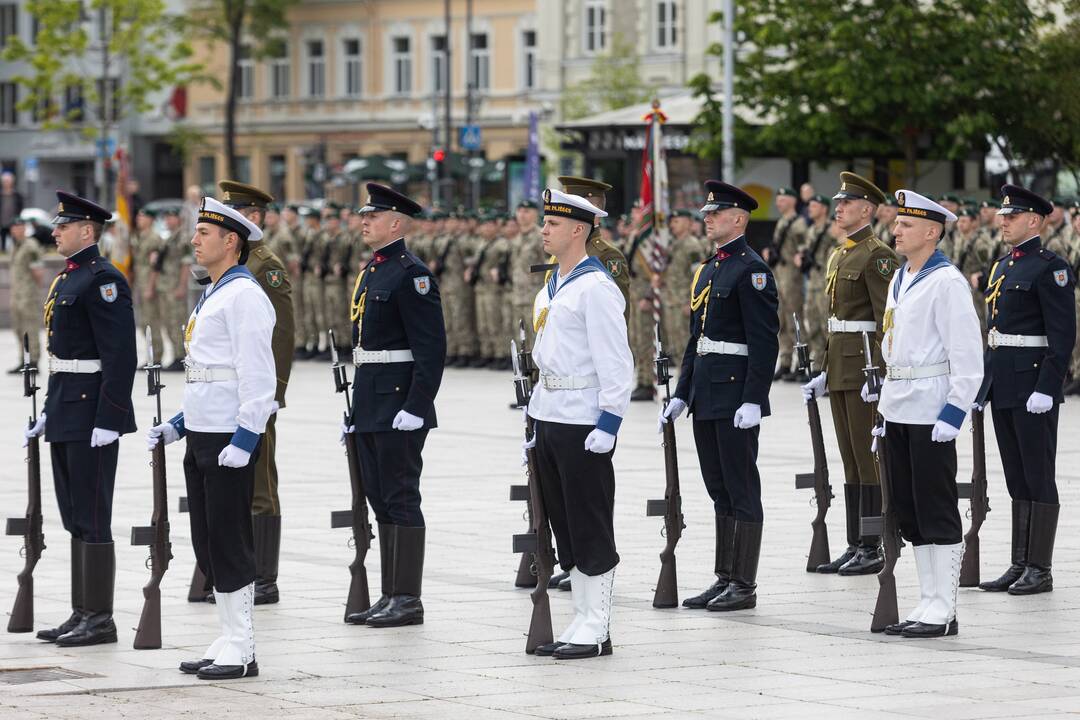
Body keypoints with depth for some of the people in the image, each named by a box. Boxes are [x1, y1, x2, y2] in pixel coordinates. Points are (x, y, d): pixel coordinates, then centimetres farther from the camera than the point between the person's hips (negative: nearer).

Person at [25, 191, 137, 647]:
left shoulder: (103, 280, -14)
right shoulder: (66, 279, 16)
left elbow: (120, 356, -19)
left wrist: (107, 421, -22)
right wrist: (50, 411, 21)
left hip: (92, 414, -10)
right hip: (66, 413, 10)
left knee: (92, 519, -6)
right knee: (75, 518, 12)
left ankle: (100, 619, -2)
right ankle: (82, 614, 16)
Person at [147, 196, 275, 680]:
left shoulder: (244, 295, -13)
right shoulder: (213, 295, 18)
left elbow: (257, 375, -19)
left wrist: (244, 440, -23)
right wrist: (179, 424, 19)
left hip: (231, 439, -10)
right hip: (203, 436, 10)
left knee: (230, 543, -6)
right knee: (208, 543, 11)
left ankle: (240, 653, -2)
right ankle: (227, 644, 17)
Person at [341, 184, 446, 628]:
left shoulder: (411, 275, -12)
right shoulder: (370, 273, 17)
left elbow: (431, 348, -17)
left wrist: (416, 407, -22)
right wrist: (354, 409, 21)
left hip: (398, 405, -10)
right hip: (370, 407, 10)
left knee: (400, 500, -6)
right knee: (381, 503, 11)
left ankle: (408, 600, -2)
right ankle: (390, 598, 15)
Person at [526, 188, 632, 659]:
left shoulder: (595, 288, -13)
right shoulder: (550, 288, 15)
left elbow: (617, 363, -16)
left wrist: (609, 424, -20)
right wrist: (535, 420, 19)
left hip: (584, 423, -9)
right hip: (550, 420, 9)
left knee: (590, 527, -3)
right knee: (564, 526, 12)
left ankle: (596, 630, 1)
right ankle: (581, 624, 18)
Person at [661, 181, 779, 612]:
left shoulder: (751, 269, -11)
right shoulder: (707, 270, 17)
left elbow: (765, 340, -16)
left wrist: (753, 400, -21)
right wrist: (681, 394, 18)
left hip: (736, 396, -9)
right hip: (706, 395, 9)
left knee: (742, 491, -4)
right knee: (719, 491, 12)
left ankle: (745, 586, 0)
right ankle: (724, 580, 17)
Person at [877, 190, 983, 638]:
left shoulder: (947, 282, -12)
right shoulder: (899, 280, 15)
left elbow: (968, 356, -15)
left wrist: (953, 413, -19)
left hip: (931, 415, -9)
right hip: (899, 412, 9)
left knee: (937, 511, -4)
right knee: (908, 512, 11)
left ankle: (943, 611, 0)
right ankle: (928, 603, 17)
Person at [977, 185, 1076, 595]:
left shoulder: (1050, 268, -11)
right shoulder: (1002, 267, 16)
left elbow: (1063, 335, -16)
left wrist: (1046, 389, -21)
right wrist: (985, 384, 19)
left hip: (1033, 385, -9)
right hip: (1003, 387, 9)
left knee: (1038, 478, -4)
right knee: (1017, 480, 11)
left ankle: (1040, 571, -1)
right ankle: (1020, 566, 15)